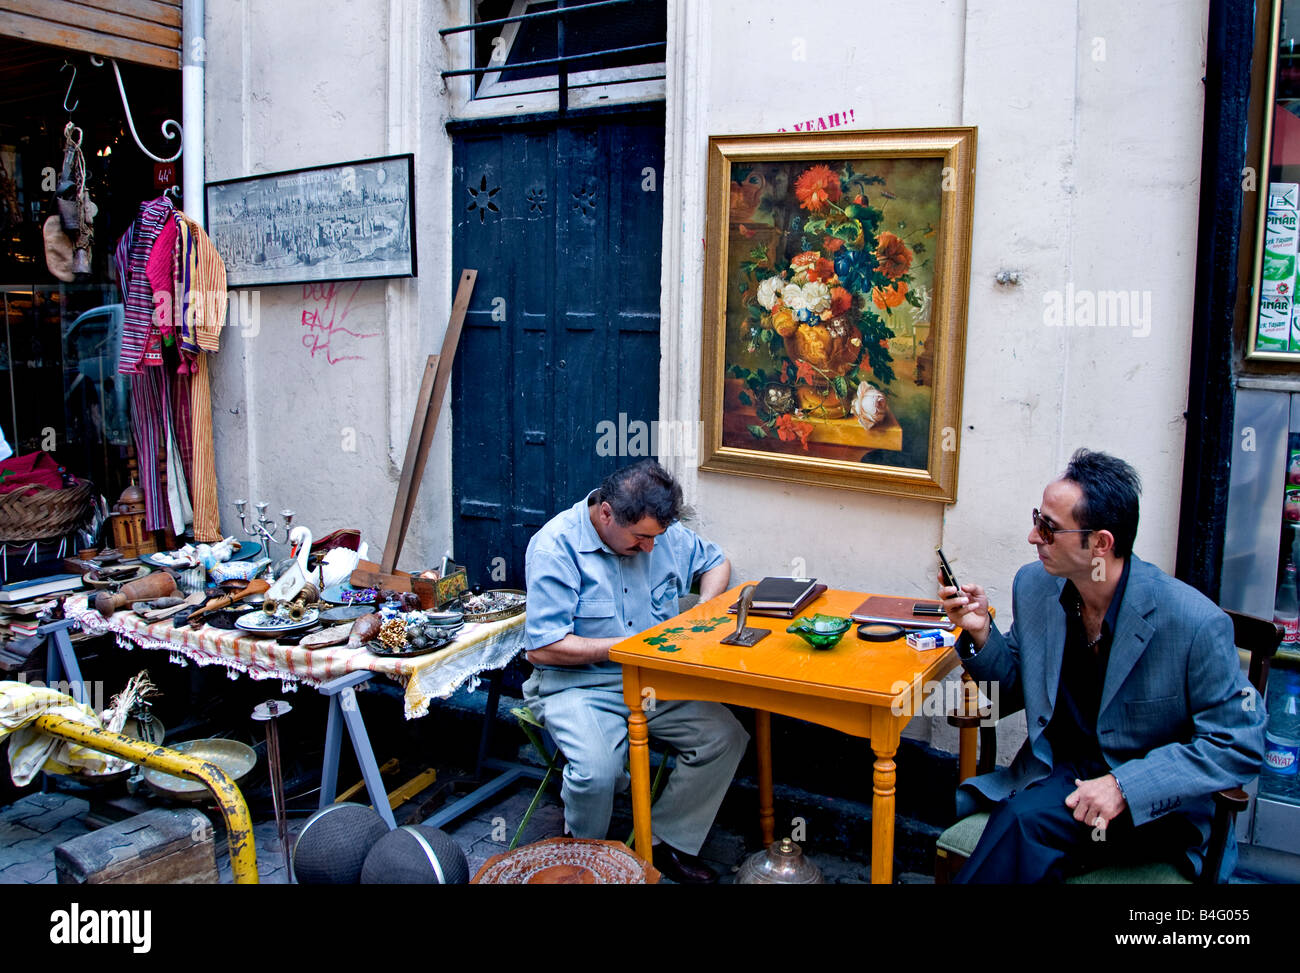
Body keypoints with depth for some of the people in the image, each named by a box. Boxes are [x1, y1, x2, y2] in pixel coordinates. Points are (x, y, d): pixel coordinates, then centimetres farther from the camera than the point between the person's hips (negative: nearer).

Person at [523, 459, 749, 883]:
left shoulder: (662, 531, 0)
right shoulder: (555, 546, -17)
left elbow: (715, 562, 19)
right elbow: (543, 648, -20)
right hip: (577, 685, -5)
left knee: (726, 735, -14)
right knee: (596, 770, -32)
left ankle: (667, 843, 4)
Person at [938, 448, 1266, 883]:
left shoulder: (1194, 622, -20)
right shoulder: (1033, 586, -3)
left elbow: (1241, 743, -14)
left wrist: (1124, 786, -22)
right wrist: (981, 634, -11)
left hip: (1154, 803, -5)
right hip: (1057, 772, 5)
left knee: (1025, 819, -31)